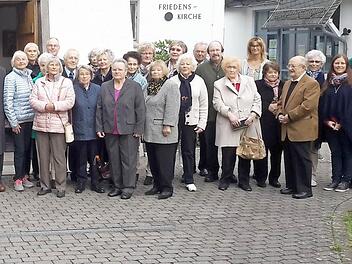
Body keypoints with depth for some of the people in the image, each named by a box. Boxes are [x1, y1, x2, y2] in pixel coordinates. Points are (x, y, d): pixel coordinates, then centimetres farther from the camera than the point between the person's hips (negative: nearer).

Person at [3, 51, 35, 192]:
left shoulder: (29, 76, 11)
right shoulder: (10, 78, -5)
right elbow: (8, 102, -8)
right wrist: (13, 122, -10)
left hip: (30, 119, 5)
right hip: (18, 120, -5)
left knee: (27, 148, 8)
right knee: (20, 149, -2)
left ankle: (25, 176, 18)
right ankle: (18, 179, 6)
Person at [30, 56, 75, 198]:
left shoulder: (66, 82, 4)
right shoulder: (39, 82, 10)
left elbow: (70, 101, -4)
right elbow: (33, 100, 3)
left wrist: (55, 106, -15)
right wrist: (44, 106, -14)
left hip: (58, 124, -3)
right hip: (41, 124, 3)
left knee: (59, 157, -1)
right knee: (43, 157, 8)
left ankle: (61, 187, 7)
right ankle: (45, 185, 18)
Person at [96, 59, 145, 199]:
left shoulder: (135, 87, -1)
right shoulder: (105, 87, 9)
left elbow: (140, 110, -3)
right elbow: (99, 108, 10)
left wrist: (138, 129, -8)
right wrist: (99, 128, 3)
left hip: (128, 130, -4)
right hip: (110, 130, 4)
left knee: (128, 159, 0)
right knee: (114, 159, 9)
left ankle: (128, 187, 8)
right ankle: (117, 186, 19)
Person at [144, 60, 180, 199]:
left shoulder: (171, 85, -7)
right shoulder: (149, 87, 17)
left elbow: (172, 108, -14)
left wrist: (167, 125, -19)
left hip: (163, 132, -8)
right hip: (150, 132, 8)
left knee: (165, 161, -4)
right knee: (153, 160, 11)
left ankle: (167, 188, 4)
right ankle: (157, 185, 21)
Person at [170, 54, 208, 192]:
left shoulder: (199, 81, 5)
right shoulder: (172, 81, 1)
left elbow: (204, 105, 7)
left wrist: (202, 123, 1)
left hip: (191, 121, 0)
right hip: (174, 120, 0)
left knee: (189, 151, 4)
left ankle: (189, 180, 12)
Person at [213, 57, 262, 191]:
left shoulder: (249, 81, 14)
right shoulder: (219, 84, 8)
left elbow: (257, 100, 9)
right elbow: (217, 103, -3)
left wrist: (253, 114, -6)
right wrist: (229, 114, -17)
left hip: (248, 125, 2)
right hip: (228, 127, -2)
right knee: (228, 154, -3)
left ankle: (244, 181, 17)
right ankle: (225, 180, 13)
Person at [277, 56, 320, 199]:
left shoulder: (311, 84, -9)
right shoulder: (287, 84, 19)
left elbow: (307, 105, -19)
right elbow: (281, 102, 22)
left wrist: (289, 116, -17)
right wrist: (280, 114, 1)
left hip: (301, 130, -8)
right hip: (287, 130, 8)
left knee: (302, 159, -3)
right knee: (289, 159, 12)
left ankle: (305, 189, 4)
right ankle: (291, 186, 22)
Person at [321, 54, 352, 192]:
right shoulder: (328, 83, 8)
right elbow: (323, 103, 7)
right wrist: (327, 120, -5)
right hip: (330, 125, 4)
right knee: (335, 152, 9)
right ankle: (336, 179, 14)